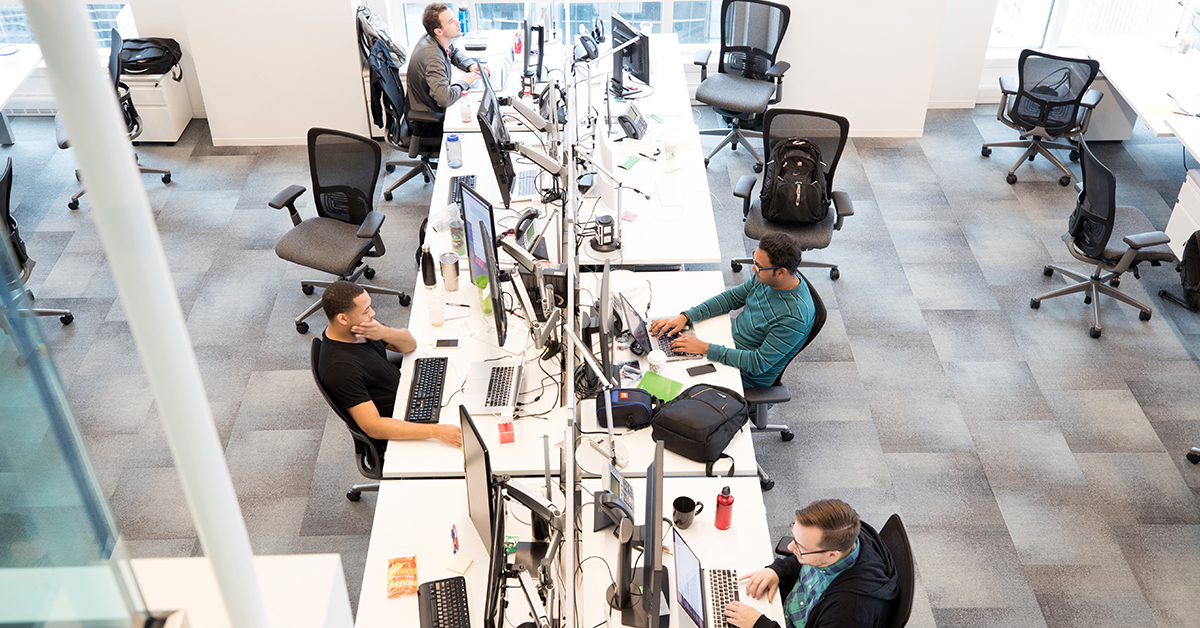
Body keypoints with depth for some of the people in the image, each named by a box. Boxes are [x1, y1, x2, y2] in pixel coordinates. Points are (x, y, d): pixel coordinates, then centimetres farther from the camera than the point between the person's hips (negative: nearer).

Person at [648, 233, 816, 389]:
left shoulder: (795, 317, -34)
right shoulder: (766, 278, -11)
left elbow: (758, 363, -31)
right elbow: (731, 298, 3)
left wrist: (705, 348, -31)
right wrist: (685, 317, -9)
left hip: (746, 378, -8)